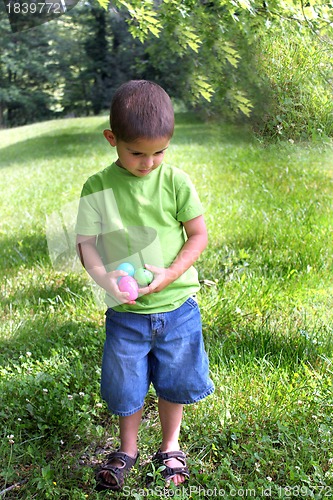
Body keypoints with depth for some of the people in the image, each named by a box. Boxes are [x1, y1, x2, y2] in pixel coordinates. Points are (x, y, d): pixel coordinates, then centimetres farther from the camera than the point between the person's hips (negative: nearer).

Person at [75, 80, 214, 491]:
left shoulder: (176, 182, -8)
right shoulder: (97, 188, -8)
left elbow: (198, 235, -3)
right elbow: (85, 243, -7)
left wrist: (170, 273, -18)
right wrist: (105, 279, -25)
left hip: (177, 307, 1)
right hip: (125, 312, 0)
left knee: (174, 381, 16)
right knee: (125, 384, 13)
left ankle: (170, 446, 41)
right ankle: (127, 449, 40)